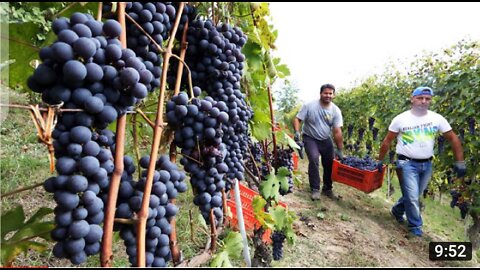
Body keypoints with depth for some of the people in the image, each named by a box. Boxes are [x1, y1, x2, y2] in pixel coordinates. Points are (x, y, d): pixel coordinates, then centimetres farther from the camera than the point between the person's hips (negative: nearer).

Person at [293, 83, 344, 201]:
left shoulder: (336, 110, -10)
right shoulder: (309, 106, -16)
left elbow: (337, 132, -11)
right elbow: (297, 119, -12)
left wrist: (340, 150, -12)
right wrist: (297, 132, -30)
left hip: (326, 139, 4)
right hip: (310, 138, -3)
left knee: (329, 163, 5)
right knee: (314, 160, -23)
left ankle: (327, 189, 26)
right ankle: (315, 189, -9)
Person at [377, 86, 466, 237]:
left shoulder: (437, 118, -1)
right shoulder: (401, 119, -7)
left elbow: (454, 139, 3)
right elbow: (387, 141, -1)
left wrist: (460, 162, -2)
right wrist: (380, 161, 0)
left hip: (427, 164, 4)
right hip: (407, 163, -3)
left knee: (413, 195, 16)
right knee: (412, 197, -3)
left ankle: (397, 211, 42)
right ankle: (415, 226, 19)